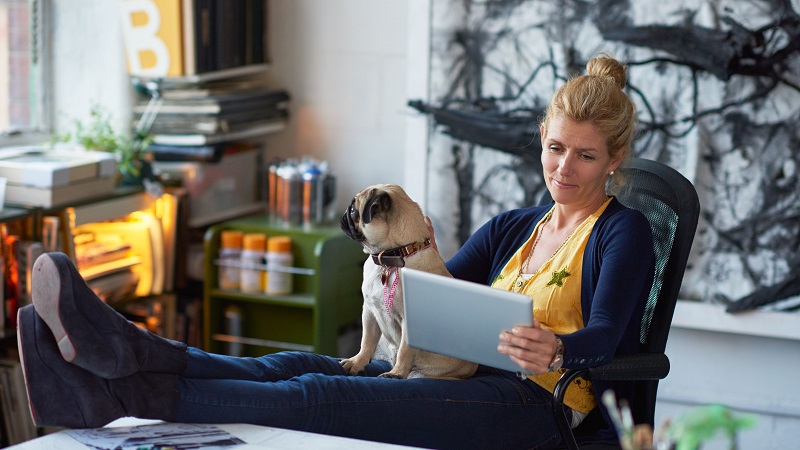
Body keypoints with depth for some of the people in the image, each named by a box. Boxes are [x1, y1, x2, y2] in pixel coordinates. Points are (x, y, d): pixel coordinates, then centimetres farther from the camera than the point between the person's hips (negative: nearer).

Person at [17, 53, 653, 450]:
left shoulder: (623, 232, 6)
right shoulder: (512, 228, 26)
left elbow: (604, 336, -12)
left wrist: (556, 351, -34)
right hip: (465, 377, 7)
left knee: (320, 396, -25)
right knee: (297, 365, -19)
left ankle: (127, 392, -37)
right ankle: (123, 351, -37)